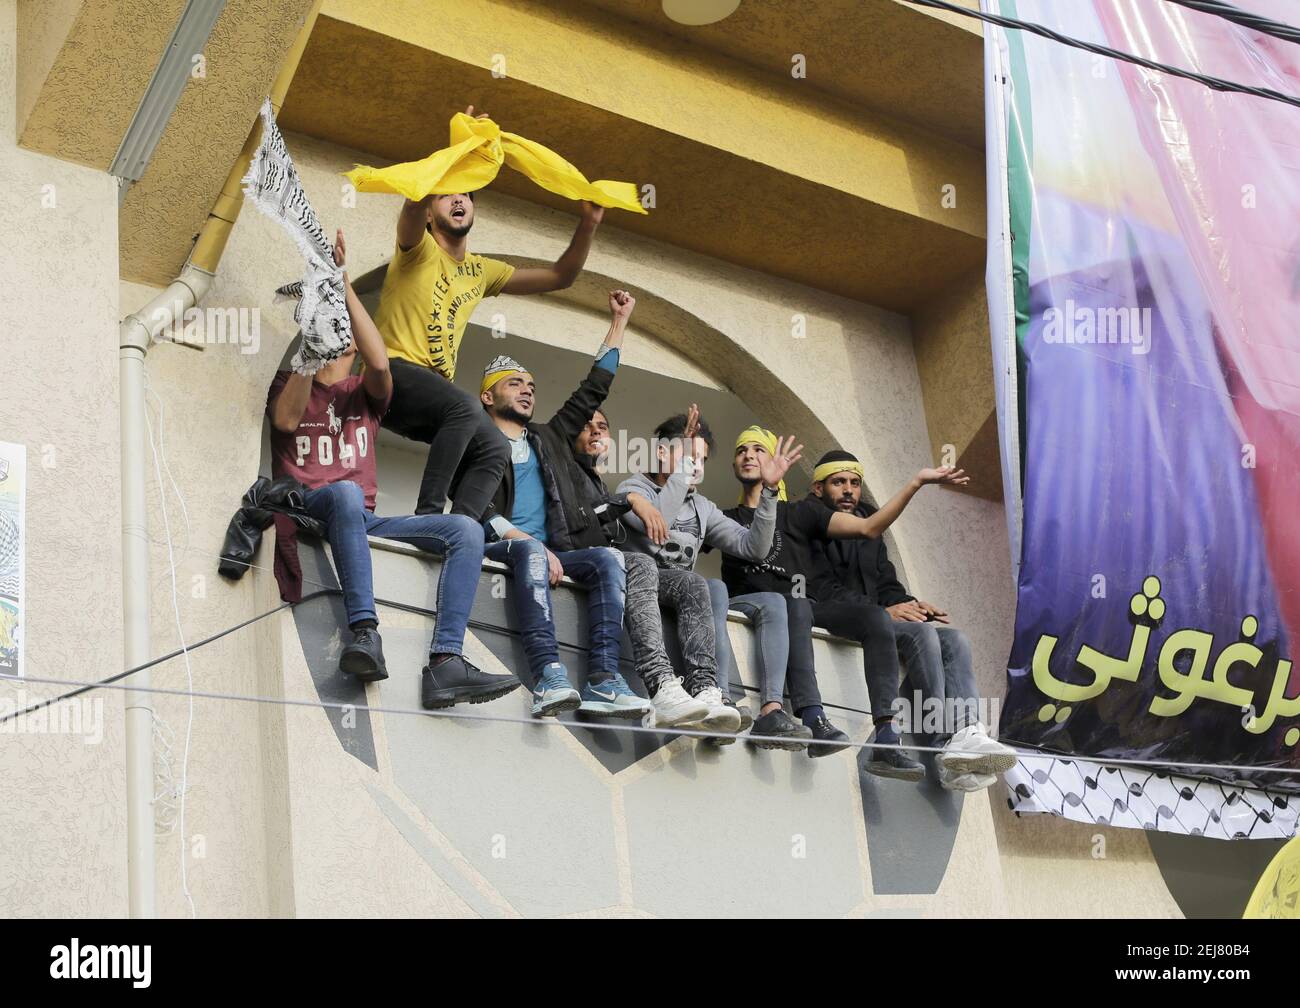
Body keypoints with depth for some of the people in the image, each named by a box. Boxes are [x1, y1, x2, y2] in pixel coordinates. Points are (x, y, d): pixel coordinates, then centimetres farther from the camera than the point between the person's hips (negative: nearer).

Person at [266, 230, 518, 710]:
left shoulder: (363, 393, 22)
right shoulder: (288, 382, 18)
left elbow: (379, 362, -3)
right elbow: (287, 419, -7)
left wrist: (344, 284, -8)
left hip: (363, 521, 4)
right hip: (305, 508, -4)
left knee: (466, 530, -19)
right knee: (346, 491, -39)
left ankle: (445, 662, -37)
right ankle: (365, 631, -50)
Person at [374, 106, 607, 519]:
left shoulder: (481, 271, 21)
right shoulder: (419, 250, 1)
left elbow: (558, 276, 24)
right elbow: (414, 202, -24)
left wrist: (588, 225, 11)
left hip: (436, 386, 8)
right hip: (393, 374, -8)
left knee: (494, 449, -11)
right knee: (465, 407, -33)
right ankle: (428, 514, -33)